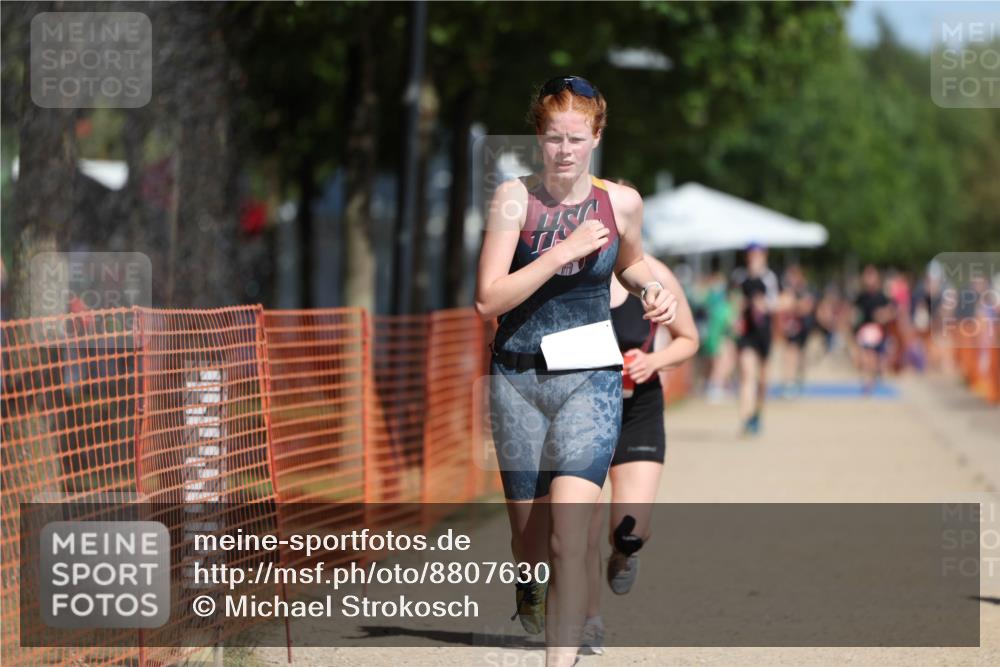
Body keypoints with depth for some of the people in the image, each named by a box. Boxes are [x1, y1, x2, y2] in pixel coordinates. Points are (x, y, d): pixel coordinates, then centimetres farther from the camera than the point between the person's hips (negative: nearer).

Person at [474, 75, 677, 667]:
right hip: (518, 378, 0)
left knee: (569, 538, -16)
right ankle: (529, 587, 46)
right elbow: (488, 300, -13)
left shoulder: (621, 202, 1)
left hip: (589, 380, 0)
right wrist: (565, 251, -19)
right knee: (529, 534, 11)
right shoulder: (515, 198, -7)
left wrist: (652, 290, 2)